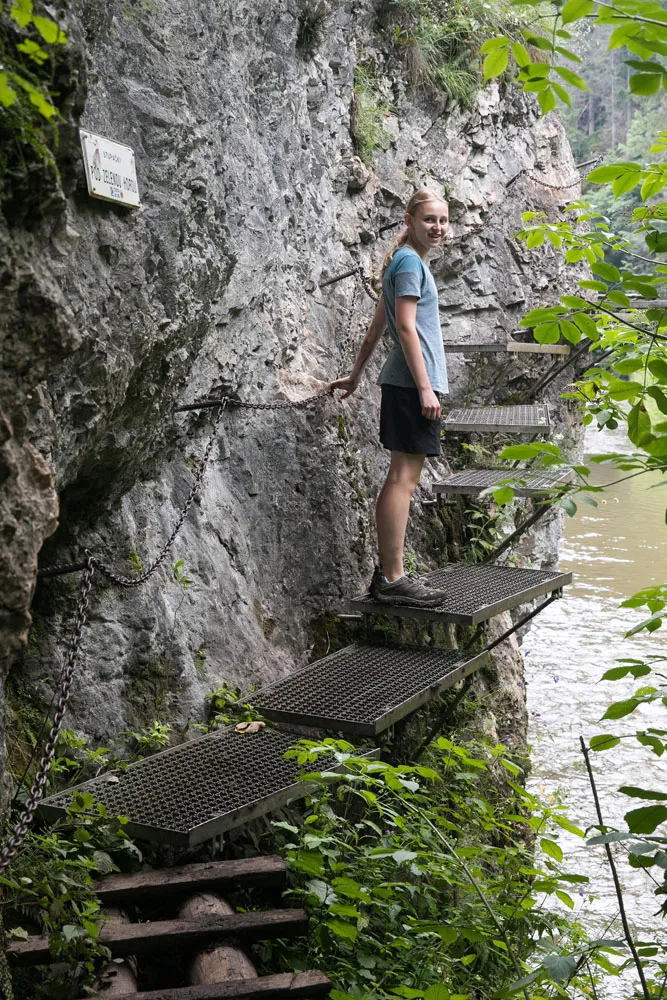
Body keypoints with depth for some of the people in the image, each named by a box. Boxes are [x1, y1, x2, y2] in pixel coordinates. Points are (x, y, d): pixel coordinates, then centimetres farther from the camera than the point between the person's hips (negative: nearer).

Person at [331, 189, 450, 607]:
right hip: (413, 383, -10)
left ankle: (388, 574, 13)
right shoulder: (410, 261, -8)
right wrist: (425, 387, -20)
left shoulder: (405, 260, 21)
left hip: (404, 383, 10)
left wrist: (357, 374, 29)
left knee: (401, 479, 9)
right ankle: (393, 578, -8)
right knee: (404, 478, -10)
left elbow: (379, 324, 25)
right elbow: (406, 326, -16)